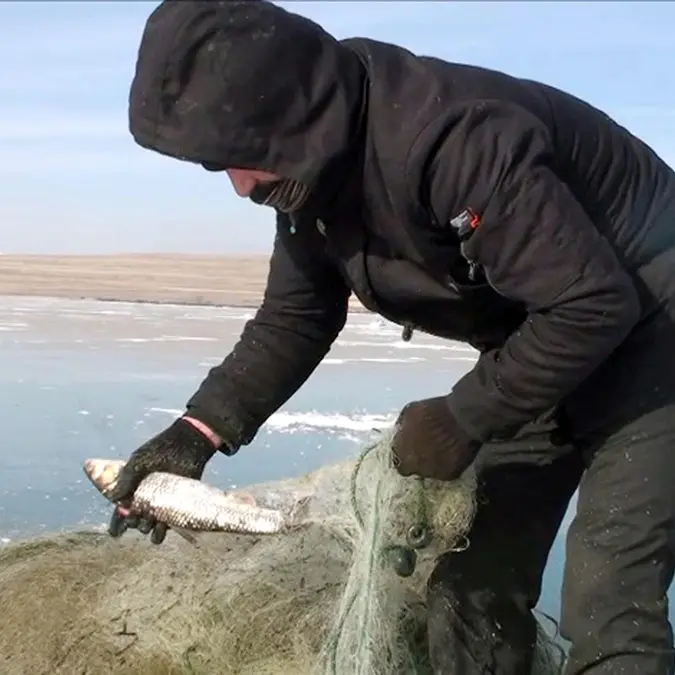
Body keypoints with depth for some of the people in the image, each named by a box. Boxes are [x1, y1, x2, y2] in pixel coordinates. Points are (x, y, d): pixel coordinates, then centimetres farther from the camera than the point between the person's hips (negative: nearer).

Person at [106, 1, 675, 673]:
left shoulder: (452, 138, -34)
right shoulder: (315, 170, -6)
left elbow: (596, 307, -31)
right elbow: (293, 318, 5)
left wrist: (463, 419, -23)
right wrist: (198, 431, -6)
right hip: (540, 344, 8)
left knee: (607, 611, -17)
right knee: (471, 587, 7)